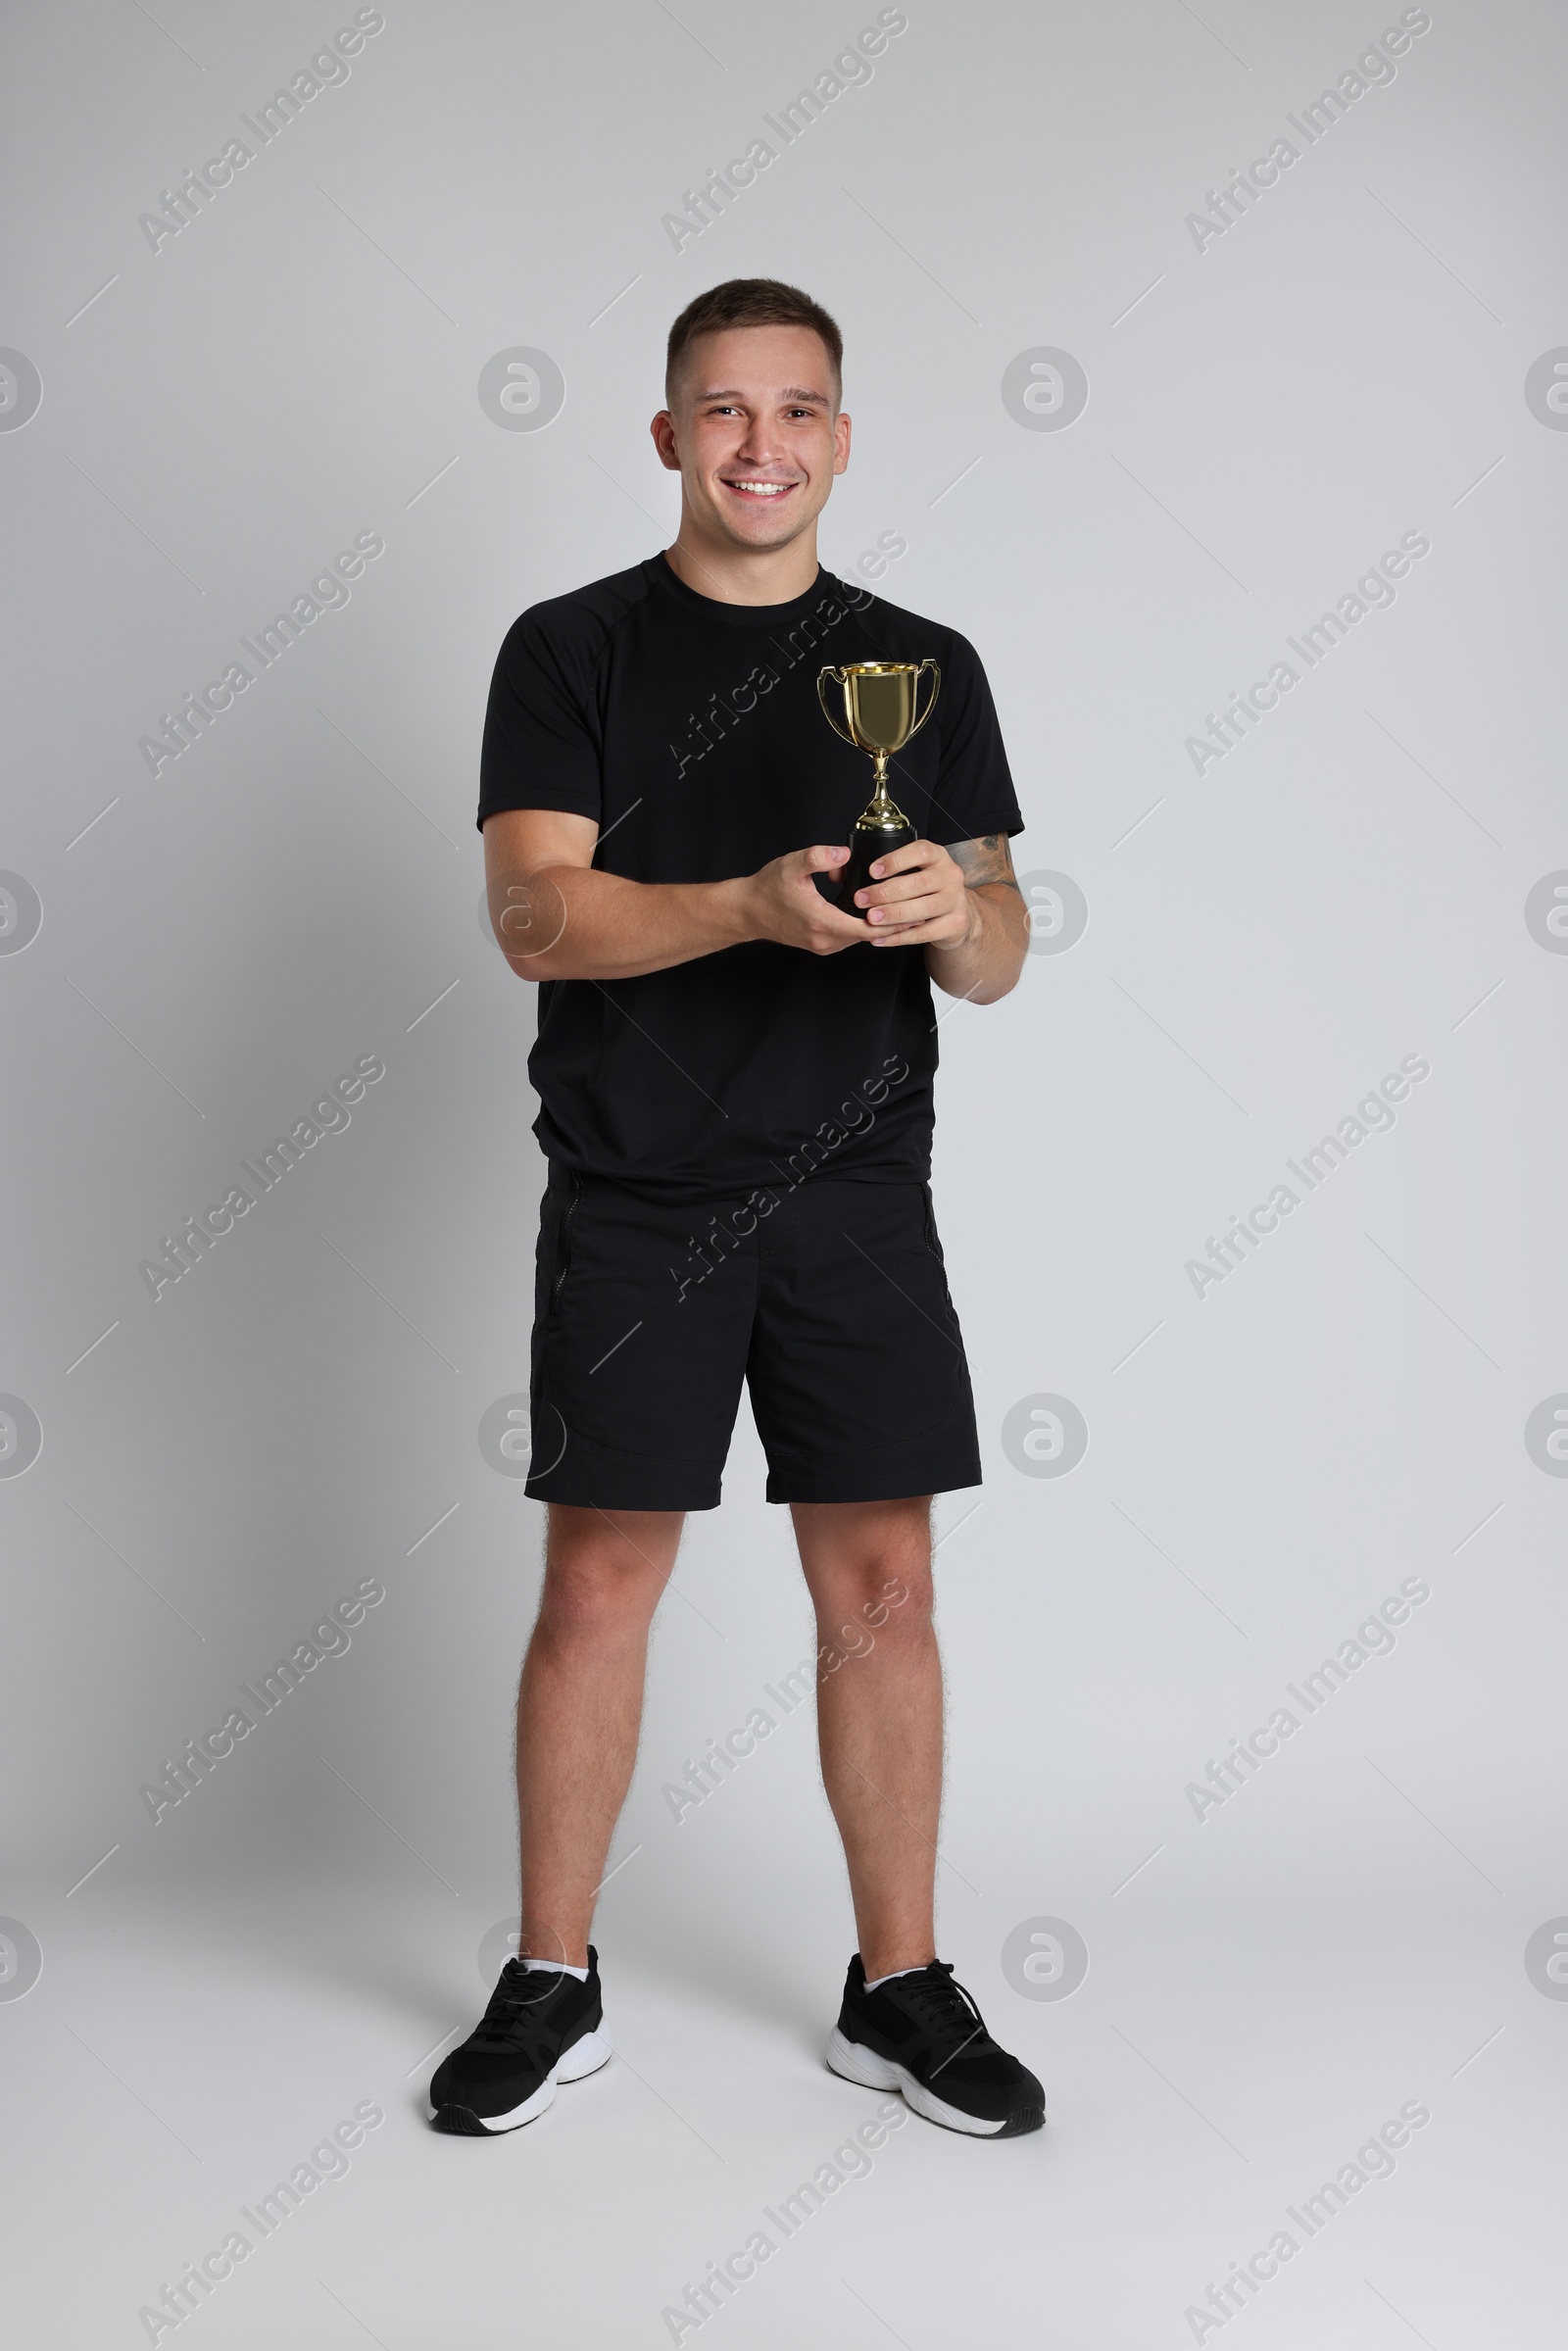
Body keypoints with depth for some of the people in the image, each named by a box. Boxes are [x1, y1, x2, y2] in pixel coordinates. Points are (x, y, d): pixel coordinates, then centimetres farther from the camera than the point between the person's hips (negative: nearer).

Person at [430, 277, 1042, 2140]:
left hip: (856, 1187, 2)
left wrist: (953, 911, -17)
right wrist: (755, 905, -24)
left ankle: (897, 1988, 19)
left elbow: (996, 957, 7)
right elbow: (536, 914, -9)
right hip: (633, 1197, -2)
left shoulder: (923, 663, 11)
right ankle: (552, 1987, 18)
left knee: (881, 1584, 4)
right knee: (598, 1584, 2)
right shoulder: (572, 649, 4)